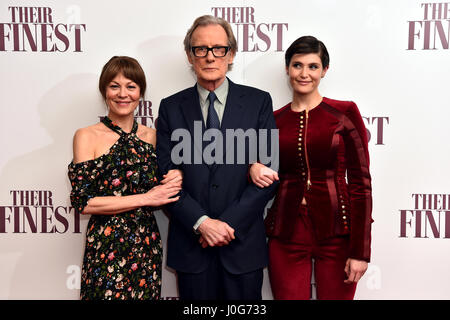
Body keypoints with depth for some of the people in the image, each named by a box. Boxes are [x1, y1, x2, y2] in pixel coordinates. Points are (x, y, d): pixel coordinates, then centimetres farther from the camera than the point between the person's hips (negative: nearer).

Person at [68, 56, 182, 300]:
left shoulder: (151, 135, 5)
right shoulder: (87, 136, -7)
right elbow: (83, 202, -13)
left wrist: (175, 180, -9)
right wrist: (145, 198, -15)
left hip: (147, 245, 4)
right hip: (105, 248, -4)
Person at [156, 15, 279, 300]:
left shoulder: (258, 102, 0)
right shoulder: (171, 107, 3)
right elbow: (165, 177, -2)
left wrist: (227, 223, -11)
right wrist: (201, 223, -13)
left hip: (243, 244, 0)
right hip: (191, 244, 1)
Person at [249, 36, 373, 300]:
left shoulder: (345, 113, -2)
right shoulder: (273, 120, 6)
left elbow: (361, 181, -5)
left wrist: (360, 251, -9)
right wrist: (255, 168, -8)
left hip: (336, 234, -2)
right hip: (287, 233, 2)